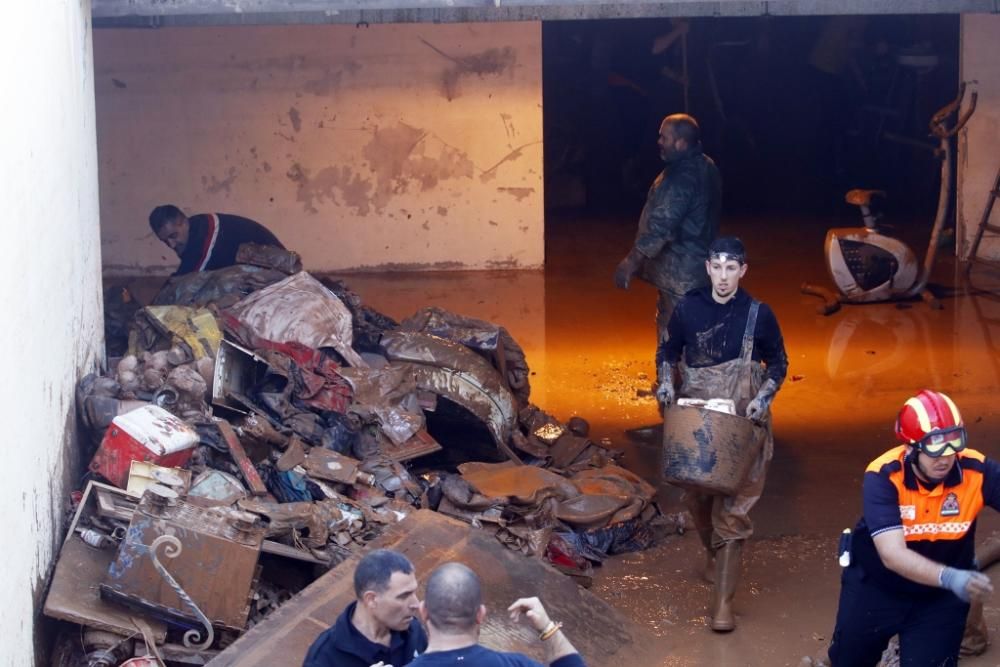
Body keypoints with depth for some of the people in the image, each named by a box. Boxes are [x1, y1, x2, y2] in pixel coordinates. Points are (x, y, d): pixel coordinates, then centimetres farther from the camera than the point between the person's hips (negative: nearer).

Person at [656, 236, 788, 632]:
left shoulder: (758, 315, -5)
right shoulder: (687, 308, 0)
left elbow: (778, 363, 5)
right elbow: (668, 351, 13)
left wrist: (764, 397, -11)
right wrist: (666, 383, -4)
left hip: (742, 423, -2)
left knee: (733, 508, -7)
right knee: (697, 498, 12)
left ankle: (723, 599, -7)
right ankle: (713, 554, 44)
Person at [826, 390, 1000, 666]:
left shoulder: (977, 471, -23)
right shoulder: (883, 477, -27)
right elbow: (893, 555, -35)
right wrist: (949, 577, -51)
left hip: (940, 597, 0)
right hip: (877, 588, 0)